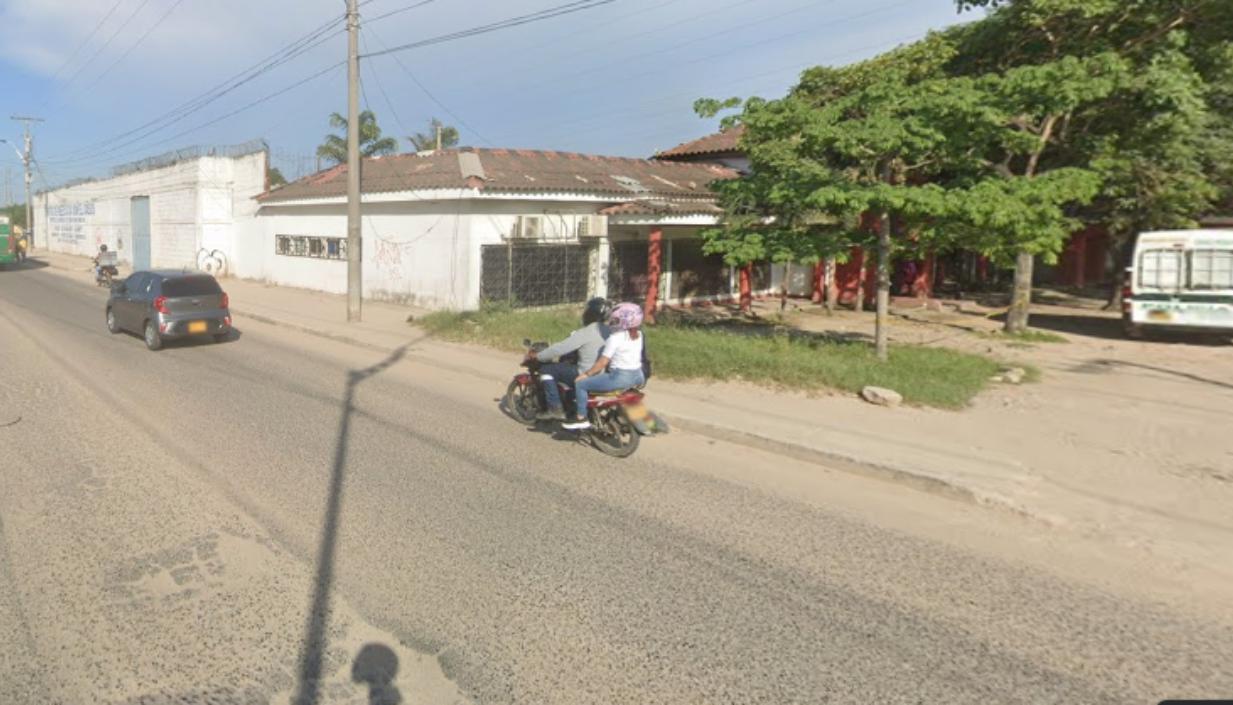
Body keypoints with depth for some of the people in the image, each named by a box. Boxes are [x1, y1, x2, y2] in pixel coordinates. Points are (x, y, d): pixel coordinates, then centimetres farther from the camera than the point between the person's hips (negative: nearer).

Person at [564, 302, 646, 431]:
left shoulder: (615, 337, -14)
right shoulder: (638, 335, 7)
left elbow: (602, 363, -14)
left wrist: (585, 374, -2)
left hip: (621, 377, -8)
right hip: (638, 376, 8)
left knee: (580, 384, -1)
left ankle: (582, 419, 2)